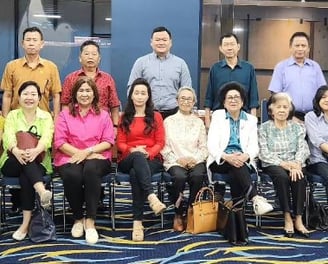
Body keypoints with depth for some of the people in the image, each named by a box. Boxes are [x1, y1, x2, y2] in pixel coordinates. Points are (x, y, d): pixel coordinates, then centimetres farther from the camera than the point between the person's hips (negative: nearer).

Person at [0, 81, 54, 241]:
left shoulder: (46, 116, 7)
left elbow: (47, 137, -13)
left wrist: (36, 150, -37)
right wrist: (16, 151, -35)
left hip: (38, 162, 0)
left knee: (25, 176, -34)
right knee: (24, 160, -35)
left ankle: (26, 222, -36)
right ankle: (42, 192, -54)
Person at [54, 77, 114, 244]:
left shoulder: (103, 115, 14)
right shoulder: (65, 114, 13)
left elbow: (108, 142, 3)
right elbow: (59, 142, 2)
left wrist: (87, 152, -13)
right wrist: (79, 153, -12)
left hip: (96, 158, 0)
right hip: (70, 158, 0)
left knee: (91, 170, -37)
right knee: (72, 175, -35)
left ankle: (90, 221, -30)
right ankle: (78, 218, -10)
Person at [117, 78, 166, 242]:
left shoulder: (156, 116, 13)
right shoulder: (124, 117, 17)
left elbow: (160, 142, 5)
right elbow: (120, 143, 8)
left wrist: (148, 153, -15)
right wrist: (133, 150, -14)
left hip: (152, 159, 0)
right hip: (128, 160, 1)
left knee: (135, 174, -36)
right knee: (138, 157, -39)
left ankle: (137, 221, -41)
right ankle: (152, 197, -54)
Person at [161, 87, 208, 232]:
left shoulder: (199, 122, 17)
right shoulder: (169, 121, 12)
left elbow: (204, 147, 11)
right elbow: (164, 147, 5)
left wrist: (195, 158, -9)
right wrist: (177, 159, -11)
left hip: (195, 161, 1)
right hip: (175, 161, -1)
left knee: (198, 176, -34)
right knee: (180, 176, -35)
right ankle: (178, 214, -13)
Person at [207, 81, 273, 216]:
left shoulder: (251, 119, 13)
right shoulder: (217, 116, 9)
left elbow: (254, 146, 2)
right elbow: (212, 145, -3)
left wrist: (245, 156, -24)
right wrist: (226, 157, -25)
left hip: (243, 161, 2)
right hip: (220, 161, -2)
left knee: (235, 174, -35)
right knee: (236, 166, -36)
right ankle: (255, 198, -49)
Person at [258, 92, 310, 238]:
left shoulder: (297, 127, 15)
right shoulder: (264, 128, 6)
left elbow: (303, 148, 2)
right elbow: (264, 153, -5)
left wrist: (296, 164, -18)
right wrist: (283, 163, -18)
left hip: (294, 164, 2)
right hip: (273, 164, -2)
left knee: (299, 178, -32)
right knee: (282, 176, -35)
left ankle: (298, 219, -25)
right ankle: (287, 218, -27)